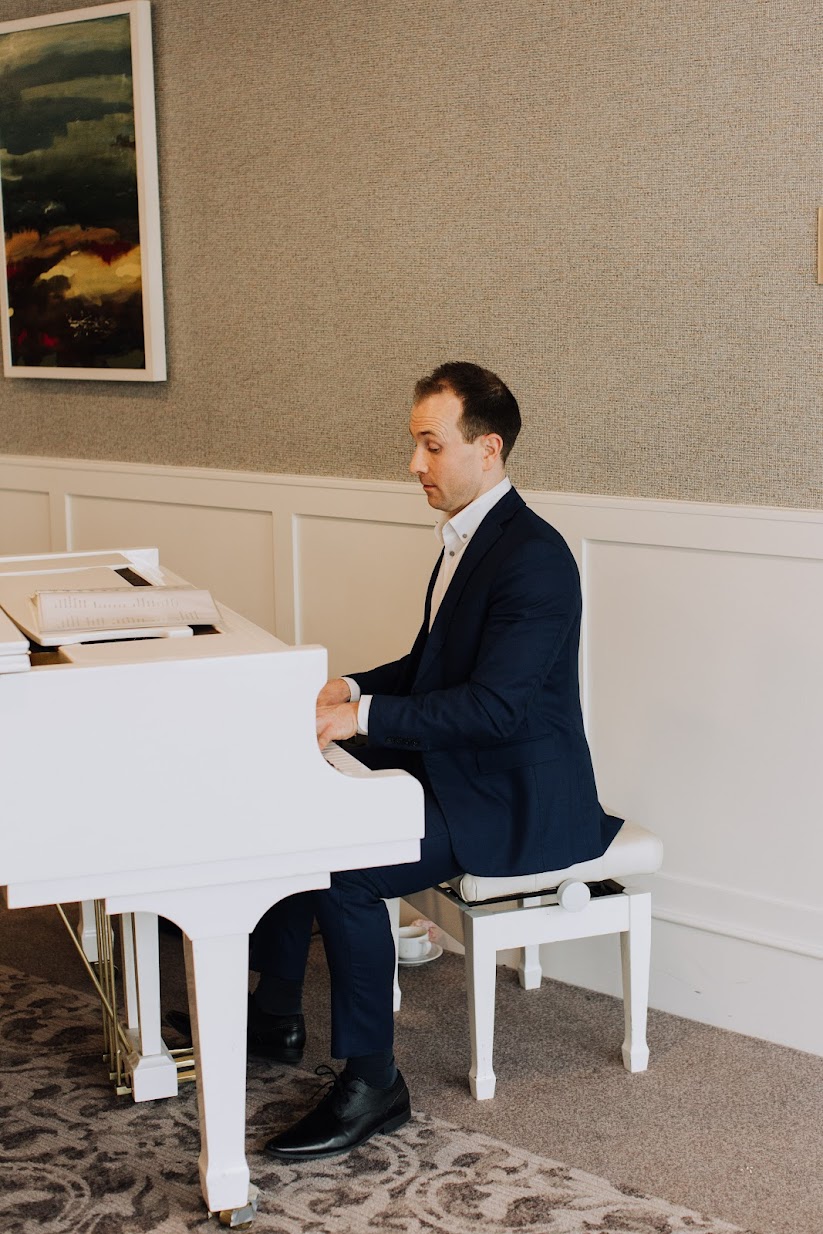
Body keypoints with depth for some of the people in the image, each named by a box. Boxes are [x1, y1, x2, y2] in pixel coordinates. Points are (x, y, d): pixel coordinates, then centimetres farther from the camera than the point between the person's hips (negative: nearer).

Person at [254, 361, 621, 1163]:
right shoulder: (466, 536, 11)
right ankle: (276, 1014, 16)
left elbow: (495, 705, -28)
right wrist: (354, 688, 3)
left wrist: (366, 717, -28)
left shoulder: (532, 556, -21)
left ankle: (372, 1081, -9)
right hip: (452, 768, 10)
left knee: (346, 872, -25)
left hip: (515, 800, -10)